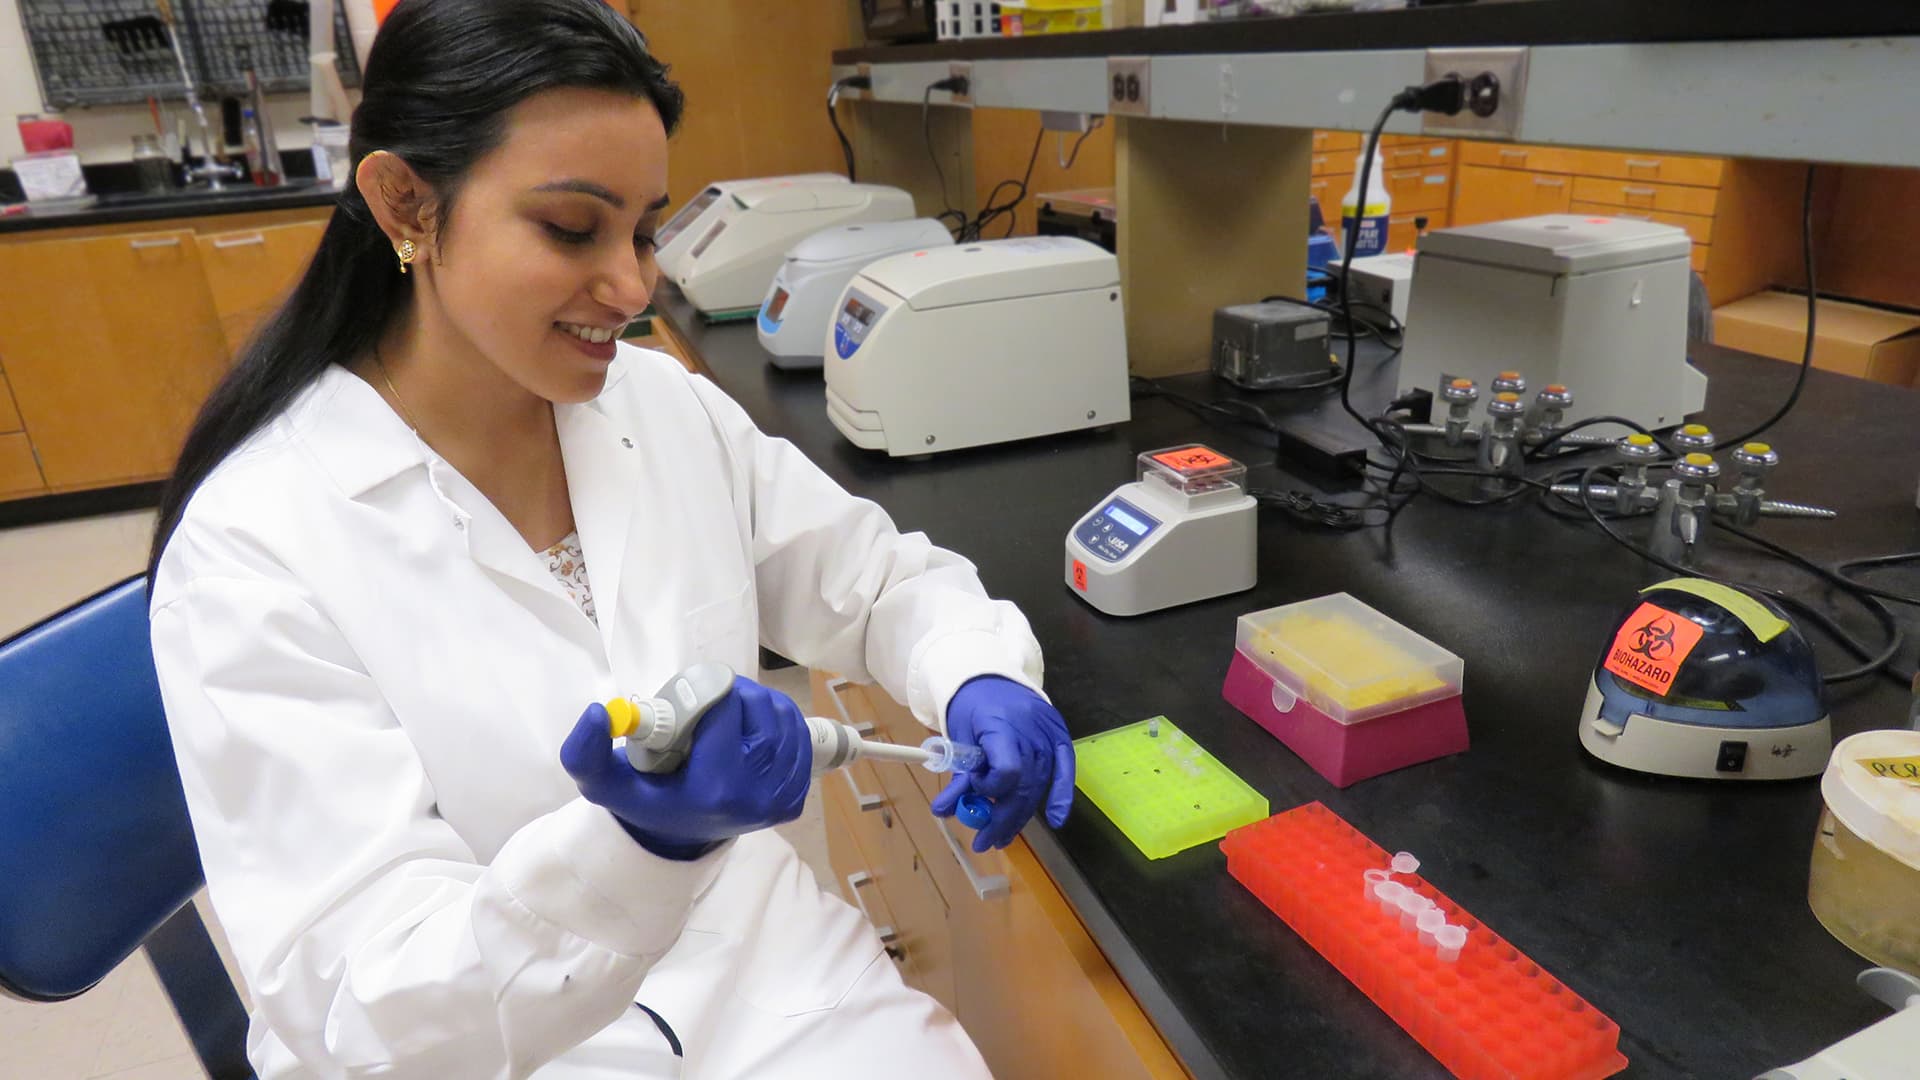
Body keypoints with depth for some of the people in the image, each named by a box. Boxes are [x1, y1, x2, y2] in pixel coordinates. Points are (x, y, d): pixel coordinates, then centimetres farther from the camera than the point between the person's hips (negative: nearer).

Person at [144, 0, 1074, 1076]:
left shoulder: (667, 405, -3)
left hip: (766, 963, 2)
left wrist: (980, 681, -16)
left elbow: (884, 579, 5)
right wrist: (639, 838, -36)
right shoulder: (255, 544, -17)